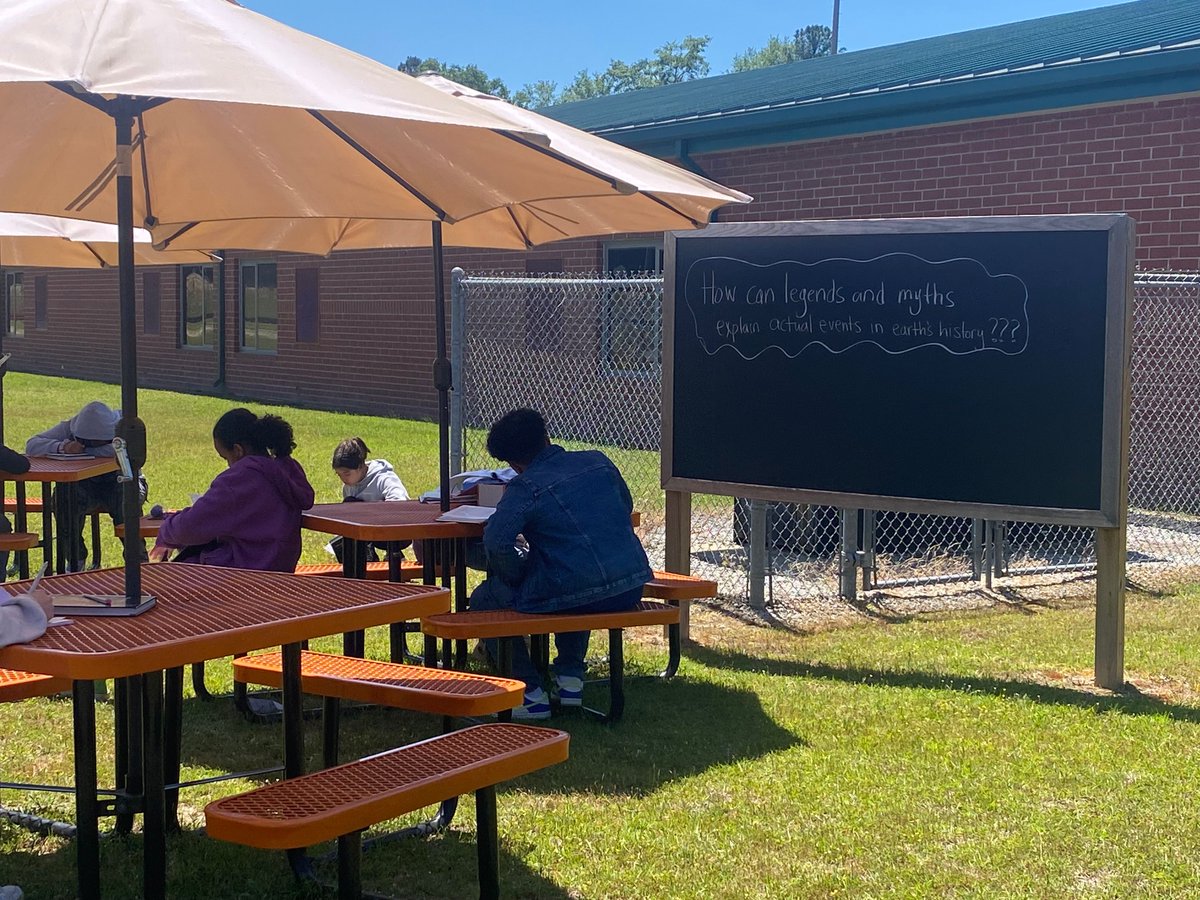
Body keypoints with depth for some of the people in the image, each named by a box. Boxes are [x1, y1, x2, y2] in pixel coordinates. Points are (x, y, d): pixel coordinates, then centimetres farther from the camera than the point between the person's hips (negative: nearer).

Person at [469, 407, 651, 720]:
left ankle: (530, 692, 12)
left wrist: (519, 574, -1)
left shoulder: (525, 488, -9)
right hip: (629, 590, 7)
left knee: (483, 600, 15)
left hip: (576, 597, -7)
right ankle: (570, 676, 32)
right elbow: (626, 506, 24)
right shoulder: (597, 461, 8)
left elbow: (496, 542, -20)